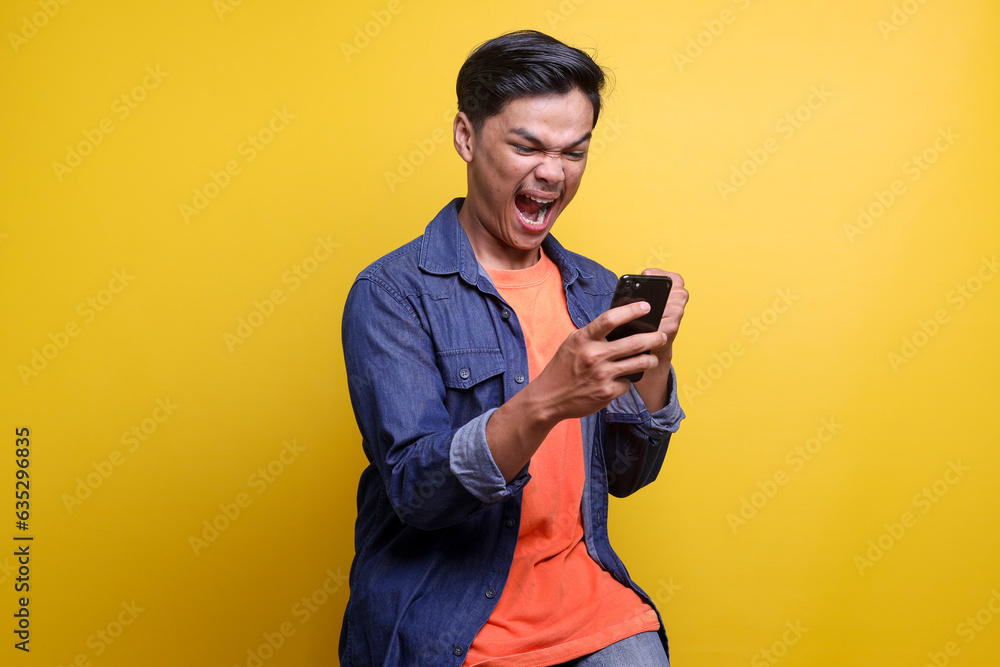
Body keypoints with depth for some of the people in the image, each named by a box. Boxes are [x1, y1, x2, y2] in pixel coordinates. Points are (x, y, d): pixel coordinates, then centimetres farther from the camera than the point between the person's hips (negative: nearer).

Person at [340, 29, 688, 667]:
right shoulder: (392, 293, -9)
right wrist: (545, 401, -31)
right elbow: (414, 488, -17)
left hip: (587, 602, 4)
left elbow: (625, 475, 7)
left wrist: (654, 358, -9)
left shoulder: (596, 289, 7)